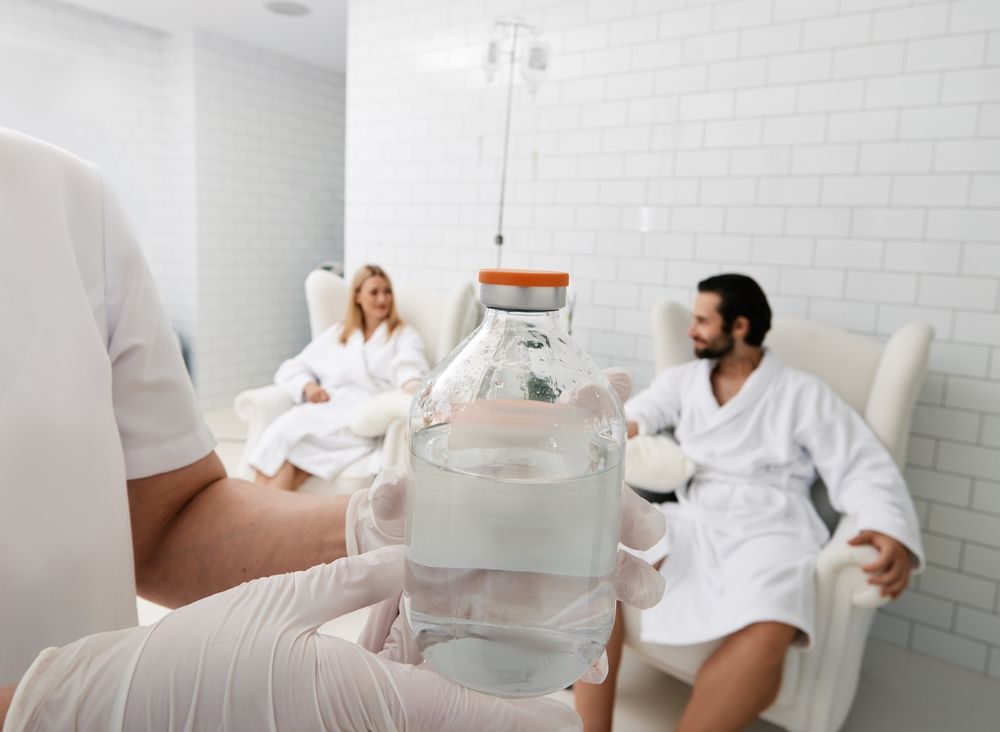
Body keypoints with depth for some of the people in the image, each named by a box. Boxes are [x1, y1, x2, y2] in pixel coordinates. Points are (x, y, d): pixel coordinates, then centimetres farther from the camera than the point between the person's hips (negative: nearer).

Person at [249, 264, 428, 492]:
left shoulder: (404, 335, 16)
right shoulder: (336, 333, 27)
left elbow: (408, 366, -7)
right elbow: (291, 368, 23)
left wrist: (413, 385, -32)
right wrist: (307, 385, -1)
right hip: (325, 411, 4)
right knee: (282, 430, -30)